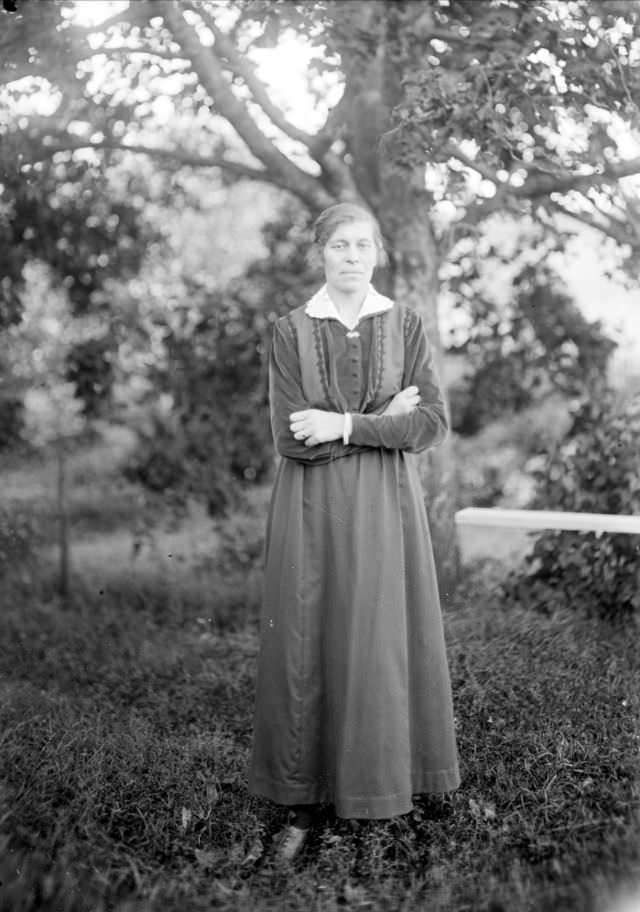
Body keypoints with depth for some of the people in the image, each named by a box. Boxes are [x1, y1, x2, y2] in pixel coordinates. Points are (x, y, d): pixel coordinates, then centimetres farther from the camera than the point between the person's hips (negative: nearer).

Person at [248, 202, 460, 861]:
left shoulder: (405, 326, 3)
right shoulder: (289, 332, 0)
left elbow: (432, 425, -6)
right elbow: (292, 438, -10)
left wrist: (346, 424, -14)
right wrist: (383, 420, -10)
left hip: (386, 508, 1)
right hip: (312, 509, -1)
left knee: (384, 640, 5)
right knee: (307, 644, 2)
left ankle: (386, 787, 22)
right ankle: (302, 803, 14)